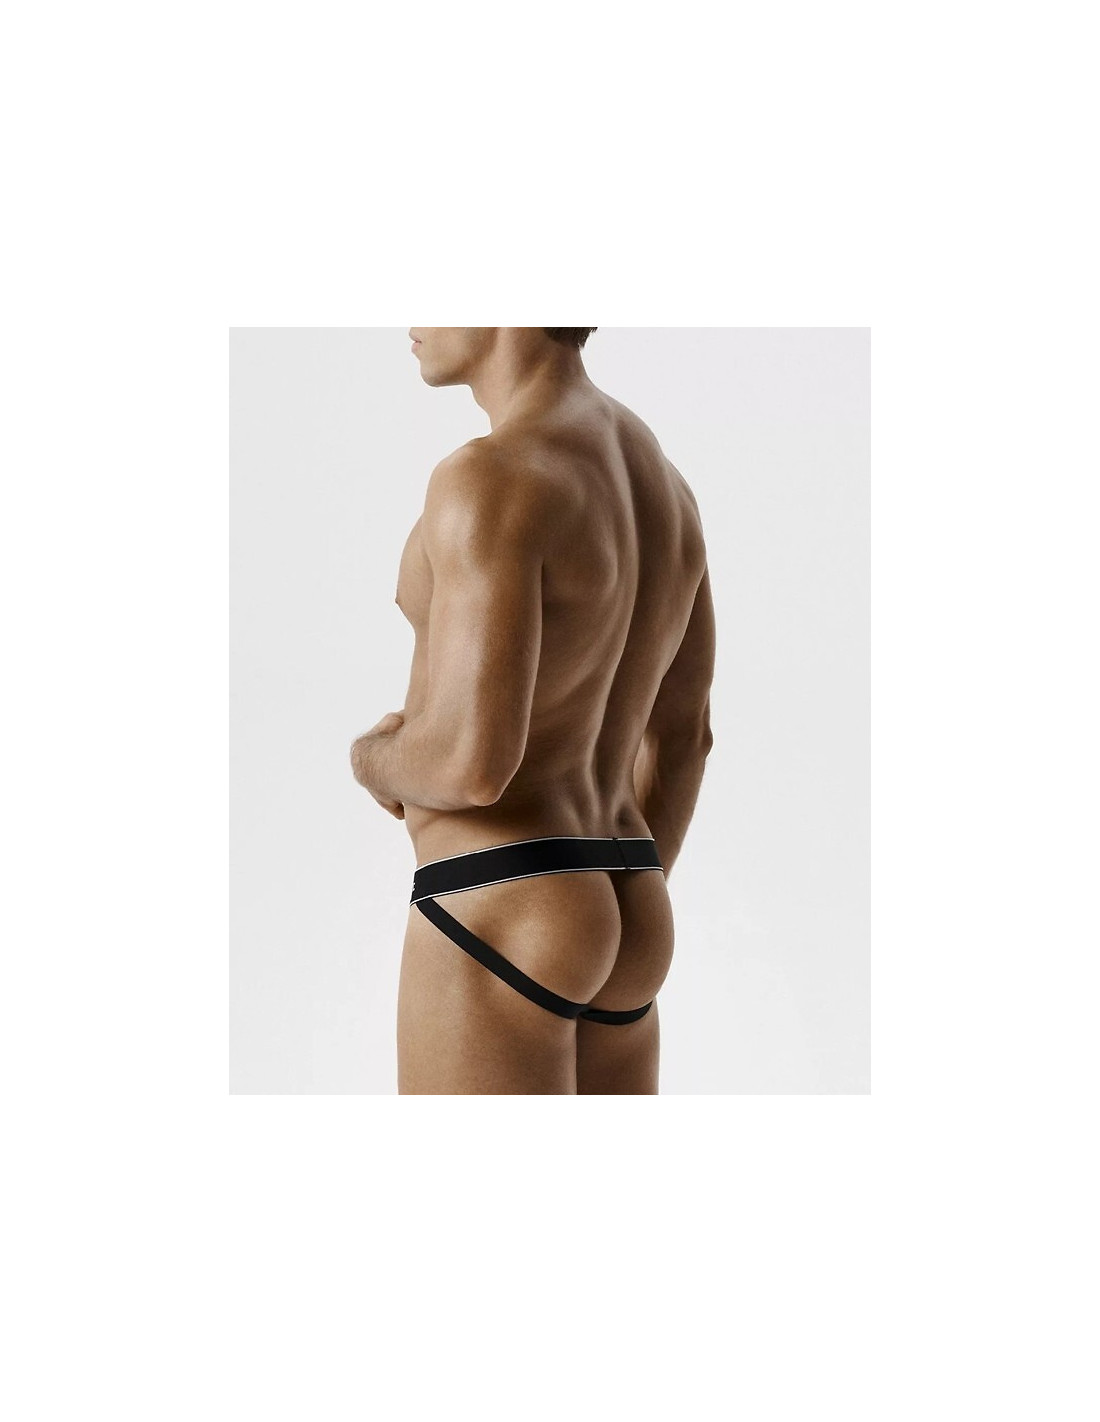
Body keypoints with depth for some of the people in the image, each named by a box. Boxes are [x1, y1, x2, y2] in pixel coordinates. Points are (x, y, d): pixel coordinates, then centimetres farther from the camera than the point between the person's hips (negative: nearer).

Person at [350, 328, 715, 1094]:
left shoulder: (494, 483, -19)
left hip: (499, 934, -9)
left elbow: (474, 764, -26)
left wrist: (379, 762, -1)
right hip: (604, 934, 9)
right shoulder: (659, 477, 12)